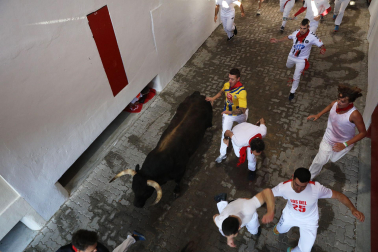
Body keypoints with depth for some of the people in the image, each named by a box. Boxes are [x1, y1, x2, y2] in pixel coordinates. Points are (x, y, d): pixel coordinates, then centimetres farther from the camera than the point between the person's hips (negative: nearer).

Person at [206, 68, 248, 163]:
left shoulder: (241, 92, -36)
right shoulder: (226, 85, -18)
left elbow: (242, 110, -41)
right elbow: (221, 92, 9)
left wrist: (230, 112, -55)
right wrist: (213, 98, -4)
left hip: (239, 114, -3)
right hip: (227, 114, 3)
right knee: (225, 132, 4)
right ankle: (223, 154, 18)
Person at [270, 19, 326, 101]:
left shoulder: (312, 37, -27)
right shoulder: (296, 32, -14)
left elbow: (322, 45, -24)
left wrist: (322, 49, -47)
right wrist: (278, 40, 4)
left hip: (301, 59, -5)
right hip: (291, 56, 5)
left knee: (296, 77, -5)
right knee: (288, 66, 32)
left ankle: (292, 92, 18)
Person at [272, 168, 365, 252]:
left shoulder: (317, 188, -39)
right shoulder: (283, 187, -36)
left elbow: (338, 195, -25)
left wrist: (353, 209, -35)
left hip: (309, 221, -1)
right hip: (289, 215, 1)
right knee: (280, 230, 31)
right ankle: (279, 227, 71)